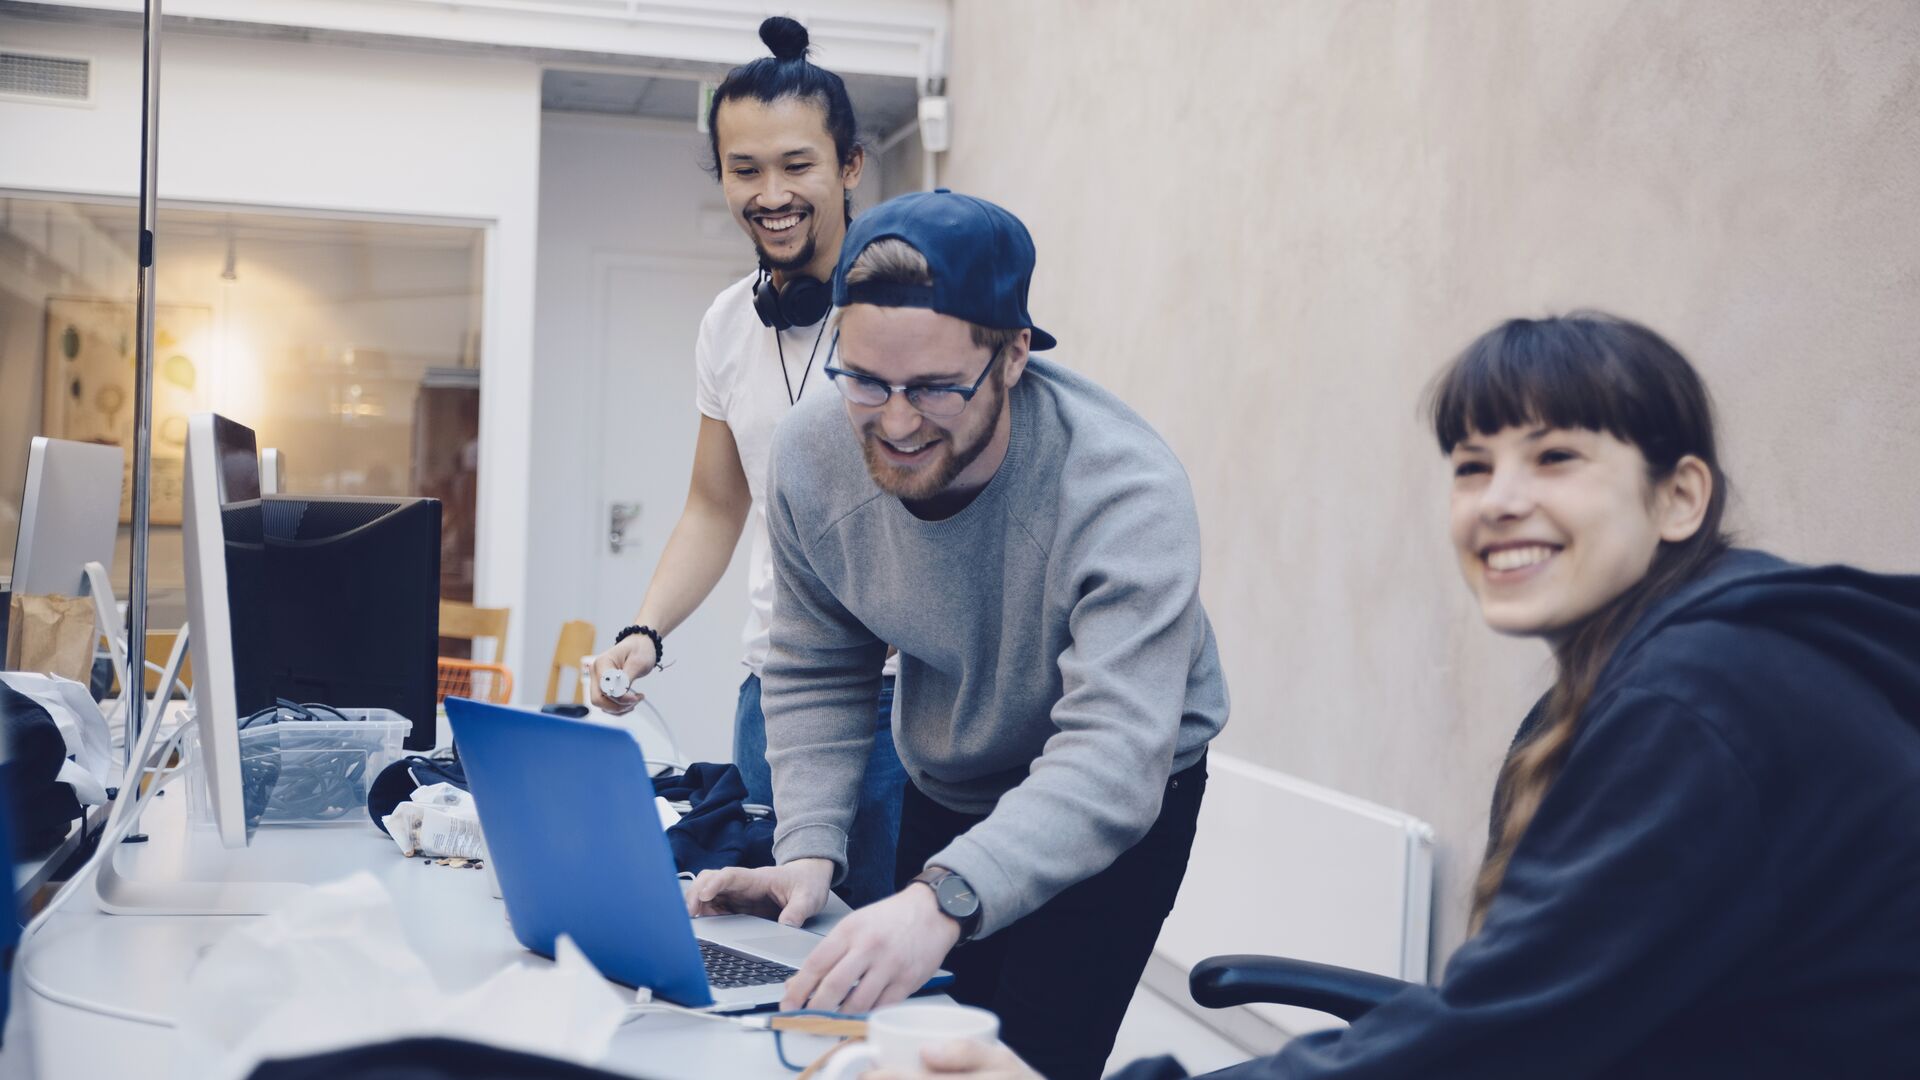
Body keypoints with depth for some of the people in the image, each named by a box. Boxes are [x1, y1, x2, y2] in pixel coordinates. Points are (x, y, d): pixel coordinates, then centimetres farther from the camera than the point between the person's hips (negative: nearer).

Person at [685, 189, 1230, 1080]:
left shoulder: (1124, 492, -34)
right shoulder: (812, 454, -17)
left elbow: (1113, 757, -41)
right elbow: (816, 675, -5)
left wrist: (943, 901, -56)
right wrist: (809, 849, -21)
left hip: (1119, 804, -4)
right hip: (944, 796, 4)